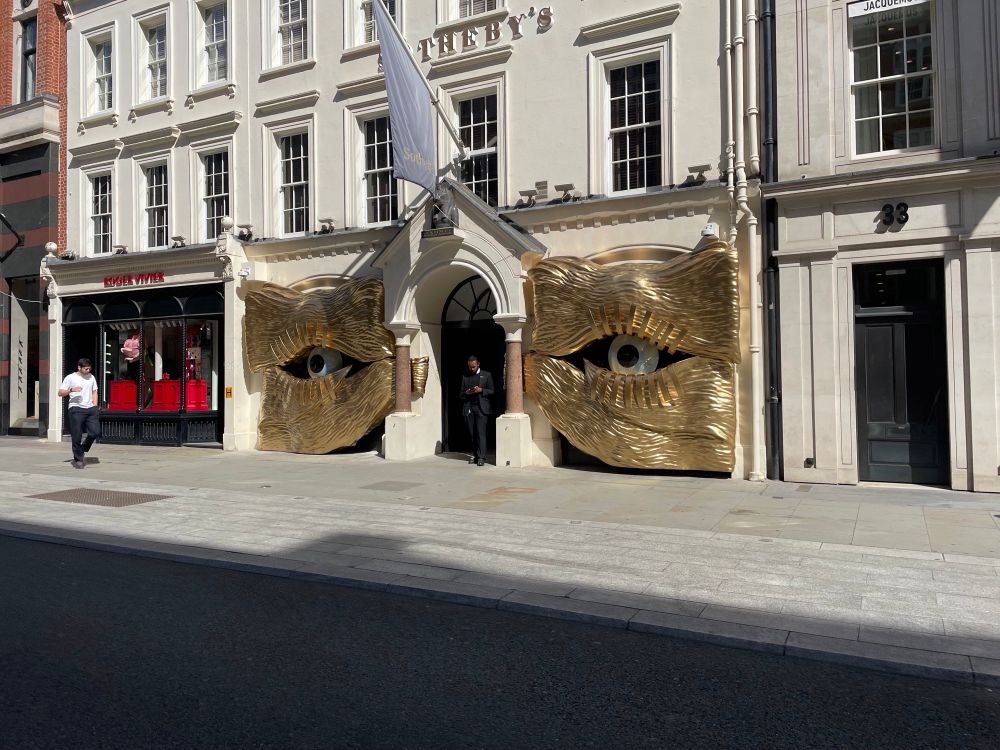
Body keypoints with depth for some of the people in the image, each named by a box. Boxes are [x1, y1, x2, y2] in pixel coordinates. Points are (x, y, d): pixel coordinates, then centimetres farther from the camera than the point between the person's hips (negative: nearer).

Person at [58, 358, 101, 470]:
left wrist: (95, 407, 10)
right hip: (76, 409, -4)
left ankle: (82, 451, 21)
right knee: (77, 436, -3)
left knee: (95, 432, -4)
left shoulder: (91, 377, 15)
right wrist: (71, 390, -20)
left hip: (90, 408, 4)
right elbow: (60, 393, 0)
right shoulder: (70, 378, 1)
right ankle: (78, 459, 8)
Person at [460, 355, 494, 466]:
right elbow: (461, 394, 16)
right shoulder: (465, 376, 15)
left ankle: (481, 457, -12)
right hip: (468, 408, 3)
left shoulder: (486, 375, 8)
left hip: (481, 407, -3)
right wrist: (466, 393, -7)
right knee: (472, 433, 2)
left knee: (481, 432, -11)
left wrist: (481, 390, -12)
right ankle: (475, 454, 9)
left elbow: (491, 391, 5)